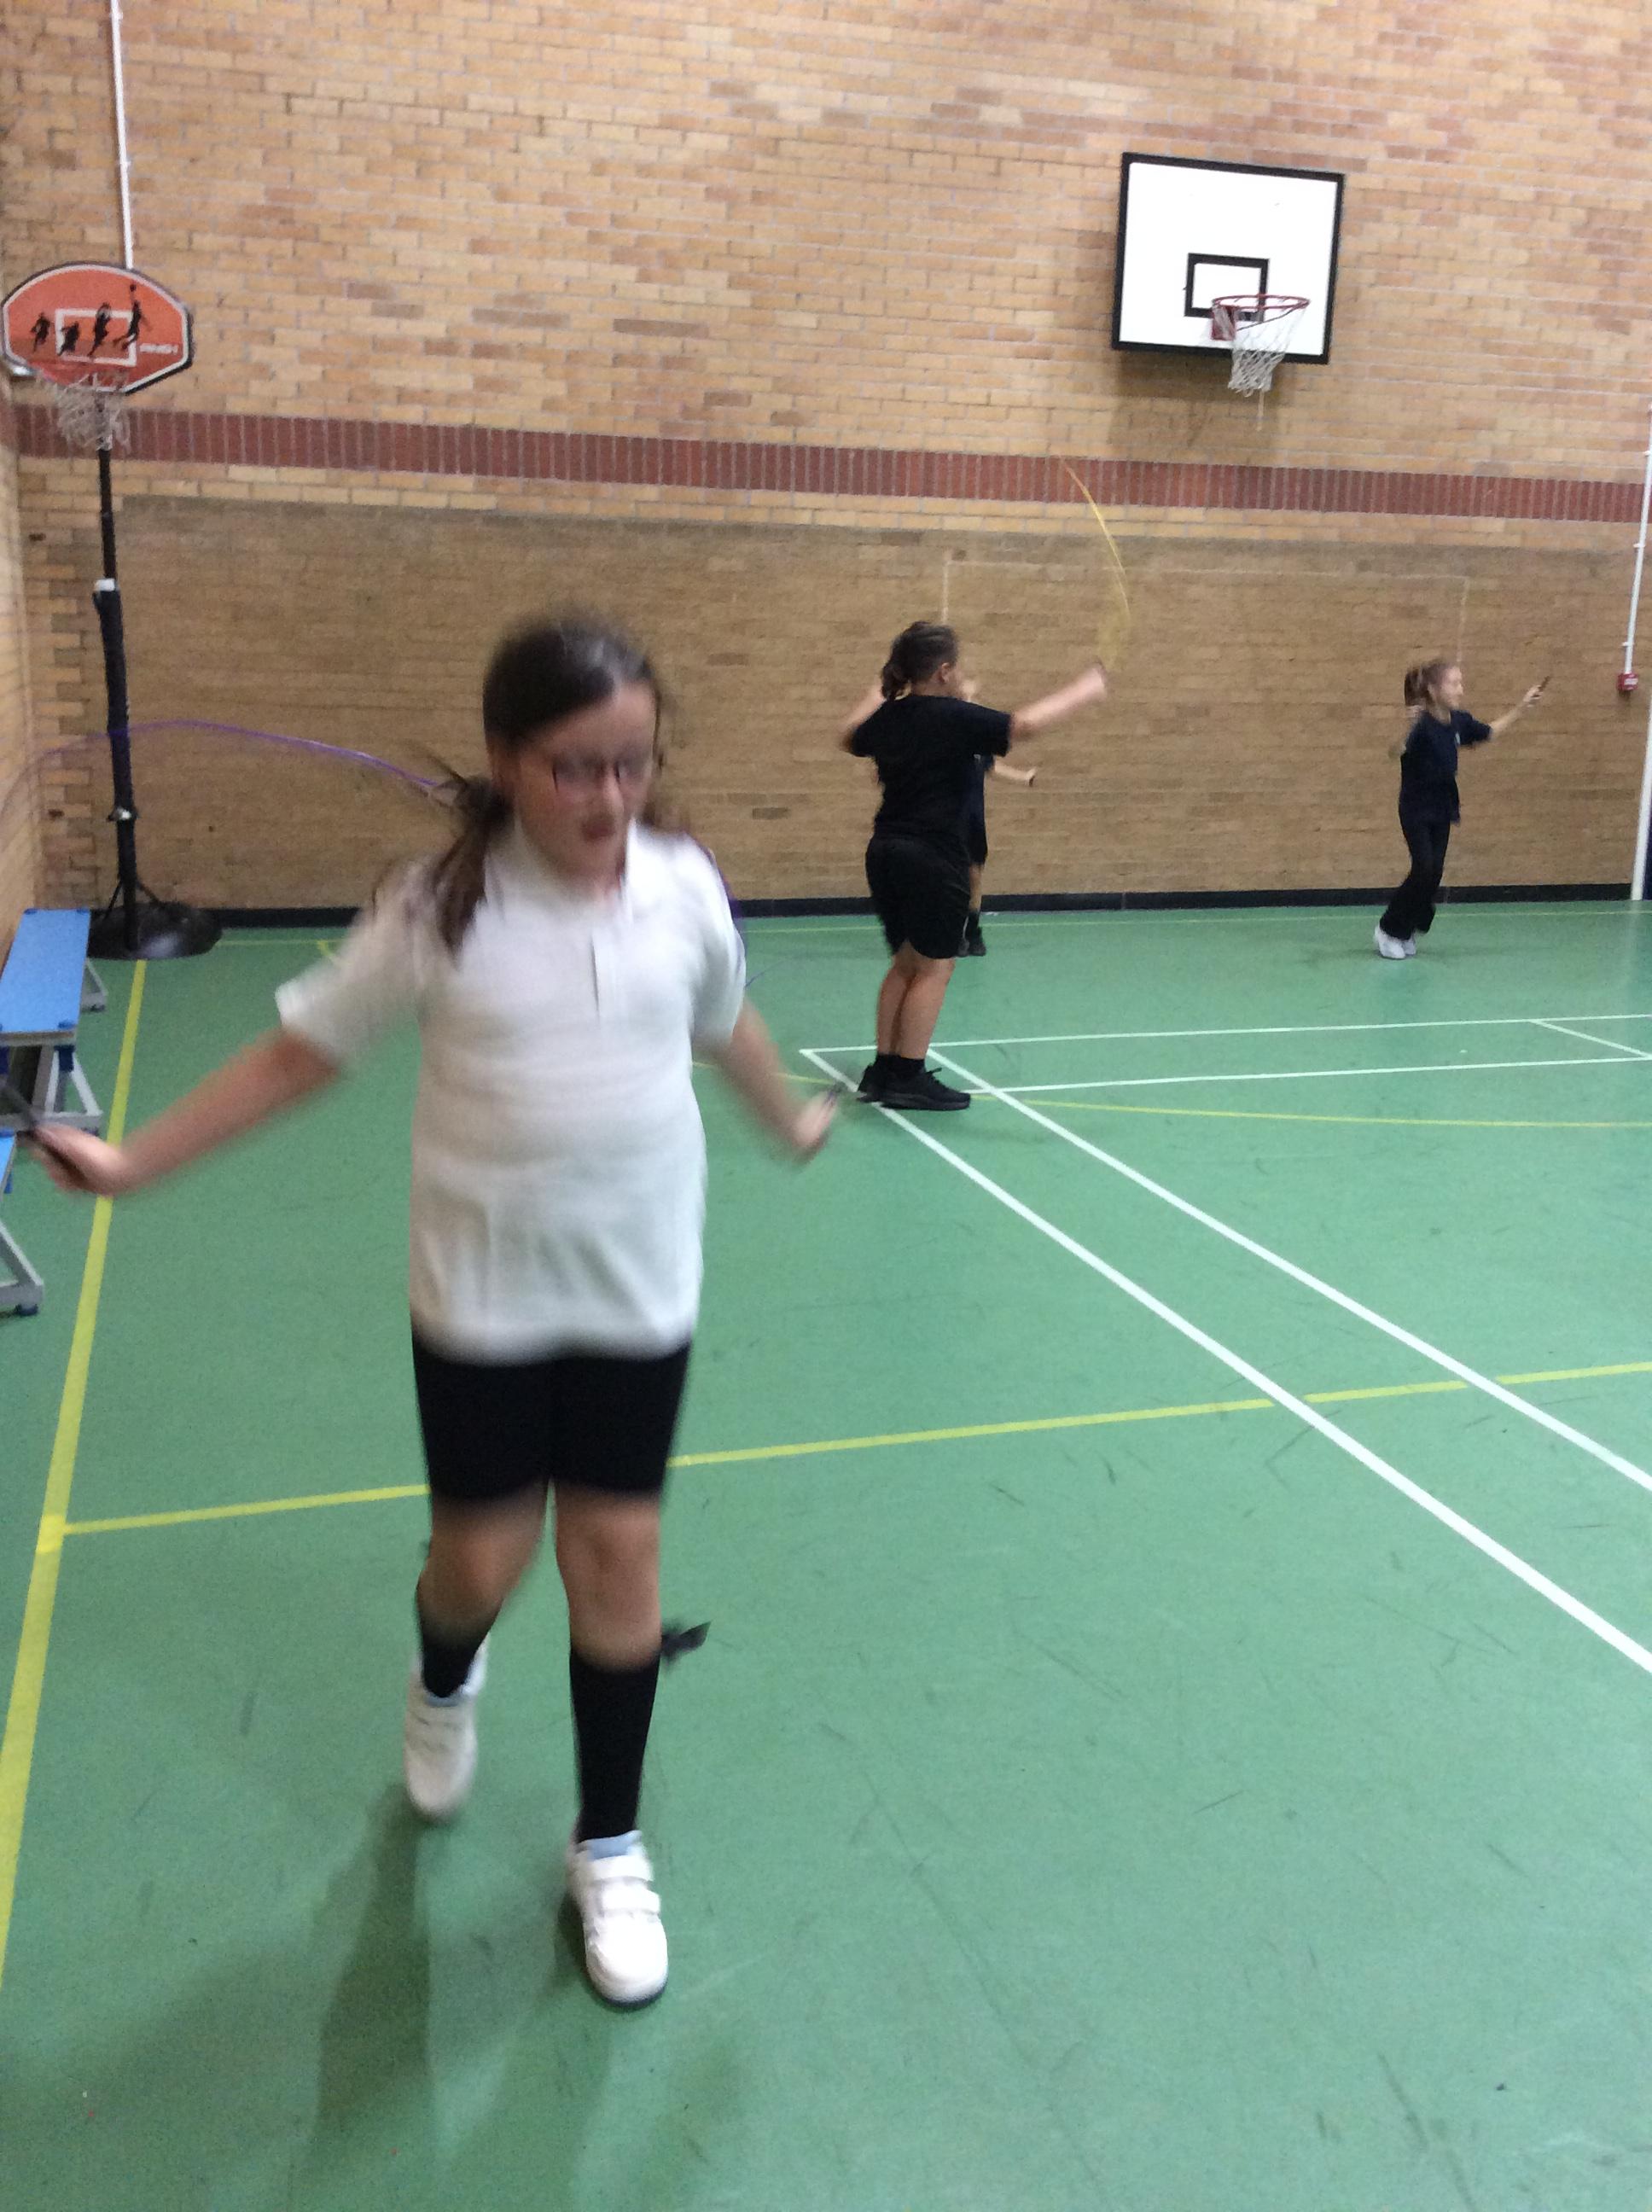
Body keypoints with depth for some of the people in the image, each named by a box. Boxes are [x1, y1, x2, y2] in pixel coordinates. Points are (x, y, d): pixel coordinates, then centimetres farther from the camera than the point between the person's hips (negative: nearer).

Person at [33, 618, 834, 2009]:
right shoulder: (441, 911, -13)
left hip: (640, 1288, 2)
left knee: (619, 1553, 6)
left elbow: (725, 1025, 14)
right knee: (481, 1555, 8)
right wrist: (135, 1161, -4)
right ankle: (447, 1683, 48)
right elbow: (299, 1054, -3)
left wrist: (791, 1121, 30)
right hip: (482, 1295, -1)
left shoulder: (685, 888, -7)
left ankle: (610, 1848, 27)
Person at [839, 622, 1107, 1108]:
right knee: (933, 967, 1)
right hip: (933, 856, -8)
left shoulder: (887, 717, 8)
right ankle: (908, 1079, 2)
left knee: (905, 963, 17)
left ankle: (883, 1069, 19)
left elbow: (849, 739, 29)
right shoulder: (953, 718, -13)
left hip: (885, 850, 8)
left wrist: (878, 692, 40)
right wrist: (1082, 692, -12)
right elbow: (1022, 725, -23)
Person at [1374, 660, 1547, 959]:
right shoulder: (1421, 725, -22)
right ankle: (1389, 929, 5)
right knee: (1424, 871, -12)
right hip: (1415, 810, -6)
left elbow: (1490, 732, 18)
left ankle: (1408, 930, 20)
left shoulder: (1458, 721, -1)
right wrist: (1404, 726, -57)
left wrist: (1523, 706, 16)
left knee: (1435, 873, 4)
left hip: (1442, 808, 7)